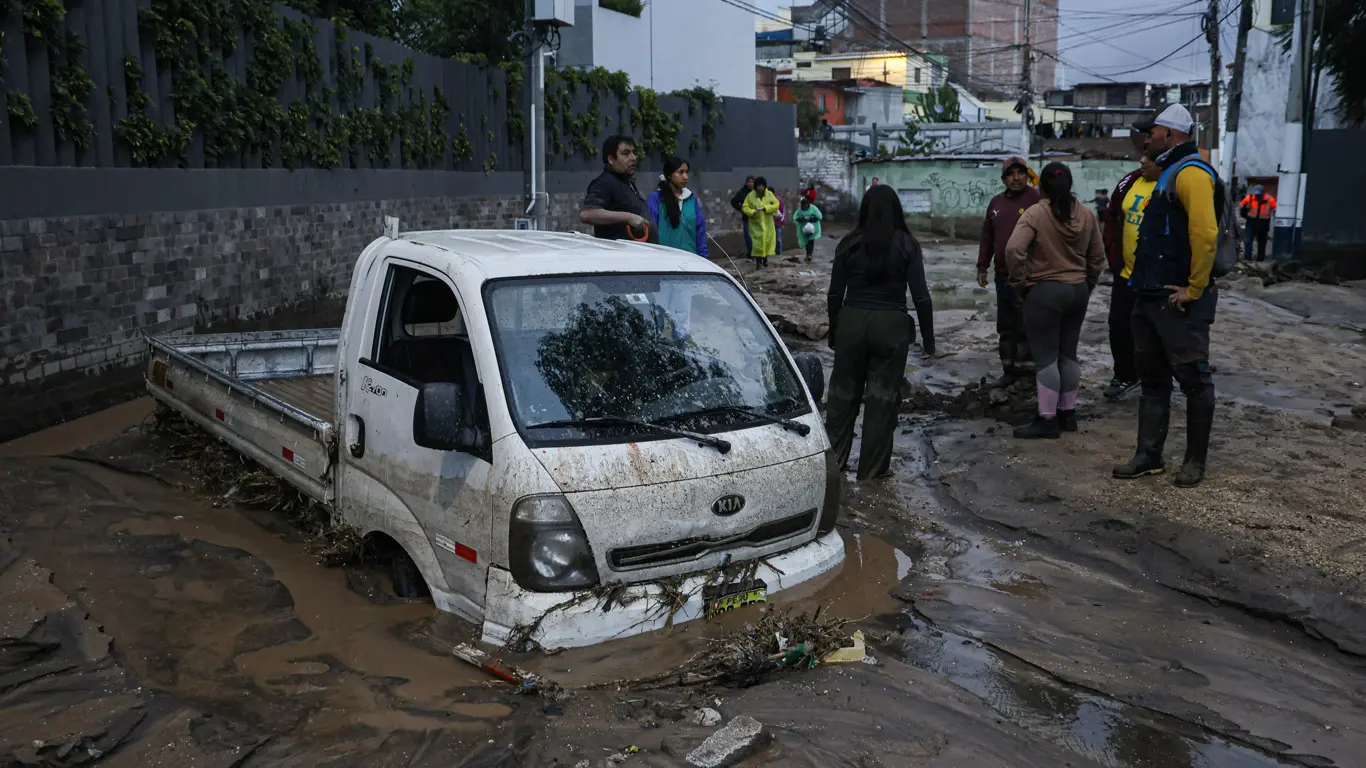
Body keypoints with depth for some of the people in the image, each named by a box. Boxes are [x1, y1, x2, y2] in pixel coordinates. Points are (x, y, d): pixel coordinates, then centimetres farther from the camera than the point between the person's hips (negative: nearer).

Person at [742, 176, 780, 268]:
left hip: (768, 223, 2)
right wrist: (752, 212, -24)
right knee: (757, 242, -8)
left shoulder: (769, 194, -3)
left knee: (768, 240, 7)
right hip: (756, 224, -2)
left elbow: (776, 204, -5)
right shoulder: (751, 195, -7)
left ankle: (765, 259, 27)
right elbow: (744, 207, -5)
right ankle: (758, 262, -2)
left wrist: (766, 208, -20)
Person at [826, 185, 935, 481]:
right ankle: (871, 471, 12)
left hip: (851, 321, 2)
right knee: (883, 396, 7)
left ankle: (832, 461, 19)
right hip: (891, 325, -1)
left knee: (843, 392, 13)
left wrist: (834, 331, 16)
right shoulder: (907, 245, -4)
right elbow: (921, 296, -5)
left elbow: (835, 294, 3)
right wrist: (928, 338, 4)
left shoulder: (849, 244, 0)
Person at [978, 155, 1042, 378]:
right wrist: (982, 267, 16)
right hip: (1003, 276, 7)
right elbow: (987, 238, 19)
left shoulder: (1037, 199, -6)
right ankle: (1009, 366, 22)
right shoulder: (996, 203, 15)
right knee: (1006, 325, 13)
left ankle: (1026, 368, 1)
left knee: (1027, 325, -5)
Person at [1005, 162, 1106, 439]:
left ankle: (1048, 419, 1)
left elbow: (1013, 250, -24)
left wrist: (1020, 283, -12)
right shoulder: (1086, 214, 5)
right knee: (1068, 354, 15)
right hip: (1078, 291, 6)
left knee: (1046, 357, -1)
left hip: (1045, 292, -6)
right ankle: (1068, 413, 22)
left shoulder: (1036, 213, -12)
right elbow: (1098, 255, 10)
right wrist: (1086, 284, 19)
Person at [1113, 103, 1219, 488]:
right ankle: (1149, 456, 20)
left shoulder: (1191, 174, -14)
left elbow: (1205, 234, -25)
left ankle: (1195, 461, 12)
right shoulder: (1167, 173, 18)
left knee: (1193, 379, 2)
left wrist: (1195, 288, -20)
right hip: (1151, 297, 10)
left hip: (1179, 301, -10)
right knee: (1152, 379, 13)